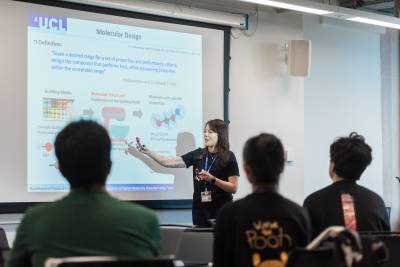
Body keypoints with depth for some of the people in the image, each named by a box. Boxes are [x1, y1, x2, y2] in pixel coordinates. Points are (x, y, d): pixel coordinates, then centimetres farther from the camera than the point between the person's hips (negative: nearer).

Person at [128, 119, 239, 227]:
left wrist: (212, 179, -19)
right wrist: (147, 152, -8)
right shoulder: (197, 154, 6)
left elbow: (233, 188, -7)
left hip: (220, 210, -4)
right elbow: (168, 162, 2)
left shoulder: (228, 157, -4)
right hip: (199, 208, 4)